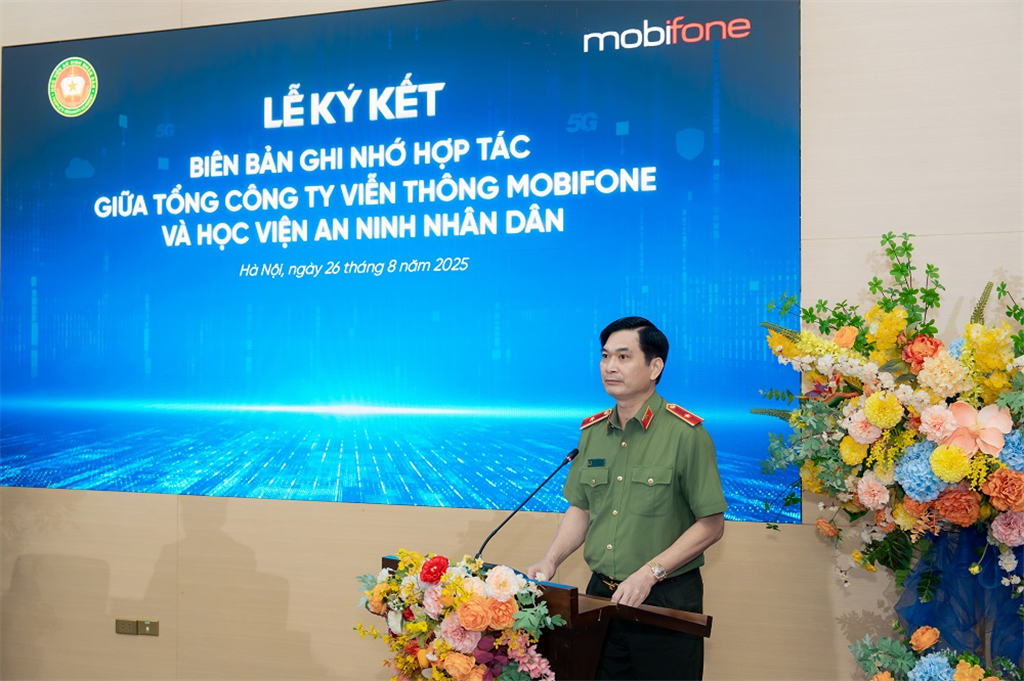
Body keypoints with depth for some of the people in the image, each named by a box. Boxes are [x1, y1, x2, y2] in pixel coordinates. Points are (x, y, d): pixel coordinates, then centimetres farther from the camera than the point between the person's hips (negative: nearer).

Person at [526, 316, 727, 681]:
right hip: (601, 593, 5)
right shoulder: (592, 430, 6)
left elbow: (711, 525, -12)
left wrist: (650, 573, -19)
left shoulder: (686, 433, -12)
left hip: (666, 598, -5)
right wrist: (551, 560, -1)